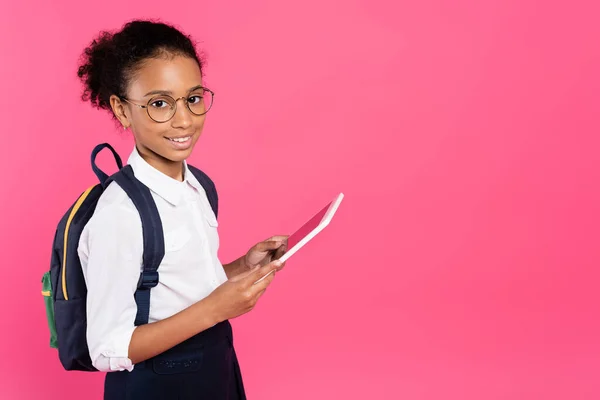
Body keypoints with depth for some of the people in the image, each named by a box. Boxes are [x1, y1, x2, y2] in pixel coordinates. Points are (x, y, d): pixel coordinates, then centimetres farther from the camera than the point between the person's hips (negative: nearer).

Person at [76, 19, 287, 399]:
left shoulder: (196, 185, -1)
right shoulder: (120, 213, -25)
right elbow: (109, 350, -22)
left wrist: (244, 266, -4)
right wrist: (214, 310, -28)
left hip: (214, 367, 7)